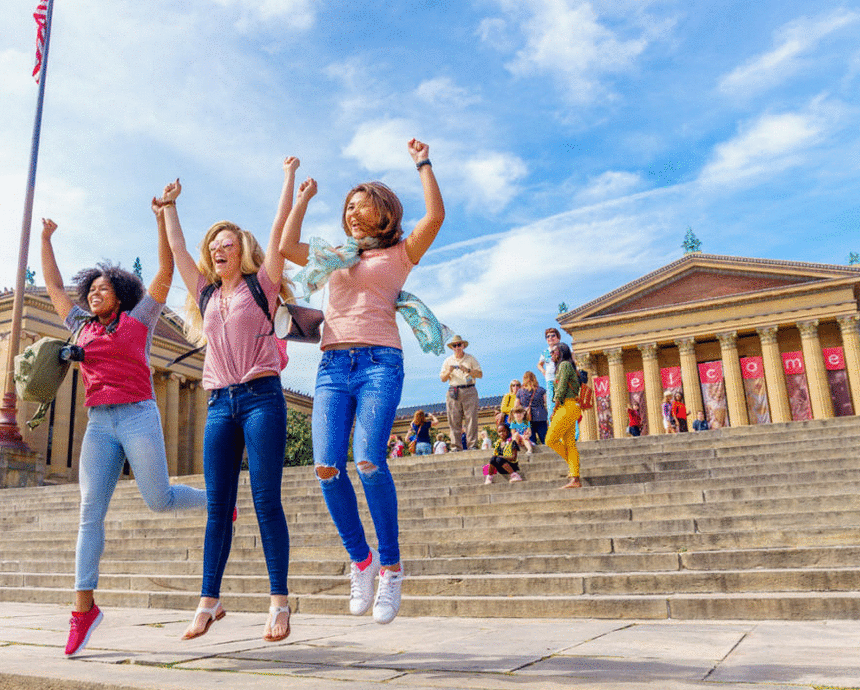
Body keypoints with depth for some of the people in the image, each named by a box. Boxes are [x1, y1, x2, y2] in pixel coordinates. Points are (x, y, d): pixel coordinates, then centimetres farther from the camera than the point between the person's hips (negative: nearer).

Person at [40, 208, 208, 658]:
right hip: (99, 425, 4)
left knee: (159, 501, -7)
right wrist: (46, 240, 33)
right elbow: (54, 288, 31)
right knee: (90, 512, -4)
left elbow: (165, 273, 2)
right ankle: (84, 607, -1)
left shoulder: (138, 319, 8)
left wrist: (163, 219, -1)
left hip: (138, 417, -4)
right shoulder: (83, 328, 20)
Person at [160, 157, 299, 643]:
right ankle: (210, 600, 10)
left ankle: (279, 601, -4)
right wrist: (170, 206, 37)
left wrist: (289, 176, 9)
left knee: (266, 499, -8)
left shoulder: (260, 284, 7)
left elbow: (279, 227, 3)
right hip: (220, 403, 5)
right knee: (218, 505, 4)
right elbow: (177, 249, 28)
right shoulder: (207, 294, 19)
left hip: (261, 396, -5)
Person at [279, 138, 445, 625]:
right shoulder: (336, 256, 26)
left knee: (369, 461, -23)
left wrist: (423, 163, 7)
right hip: (333, 365, 4)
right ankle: (360, 560, 5)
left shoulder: (400, 253, 13)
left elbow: (436, 216, -1)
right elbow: (287, 246, 21)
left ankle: (390, 565, -6)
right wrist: (304, 197, 30)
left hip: (379, 362, -4)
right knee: (327, 466, -13)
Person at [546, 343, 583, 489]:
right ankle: (575, 479, -2)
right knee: (569, 444, 2)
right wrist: (556, 412, 15)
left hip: (567, 406, -9)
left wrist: (555, 408, -9)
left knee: (550, 440, -9)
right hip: (570, 408, 9)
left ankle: (571, 464, 0)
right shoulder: (567, 366, 24)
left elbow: (561, 388, -12)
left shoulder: (564, 364, -4)